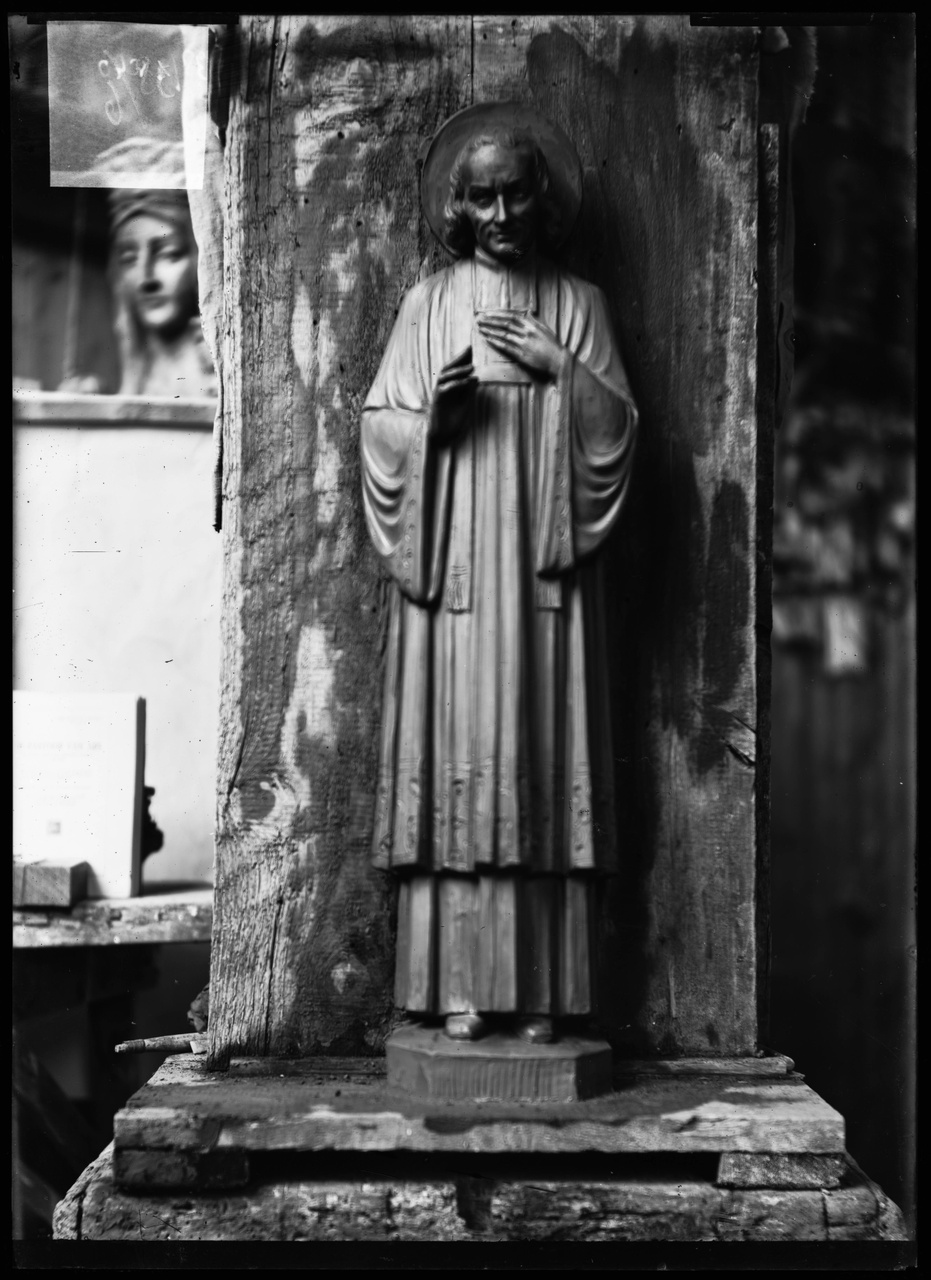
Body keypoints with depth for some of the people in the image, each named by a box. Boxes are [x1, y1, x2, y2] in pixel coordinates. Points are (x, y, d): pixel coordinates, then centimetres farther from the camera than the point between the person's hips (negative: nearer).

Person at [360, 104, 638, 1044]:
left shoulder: (576, 305, 12)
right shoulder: (428, 305, 10)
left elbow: (616, 430, 6)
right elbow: (382, 431, 5)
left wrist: (559, 366, -8)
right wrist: (434, 409, -14)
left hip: (543, 568, 1)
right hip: (452, 568, -1)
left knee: (542, 752, -3)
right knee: (457, 748, -6)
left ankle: (540, 989, 2)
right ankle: (458, 986, -1)